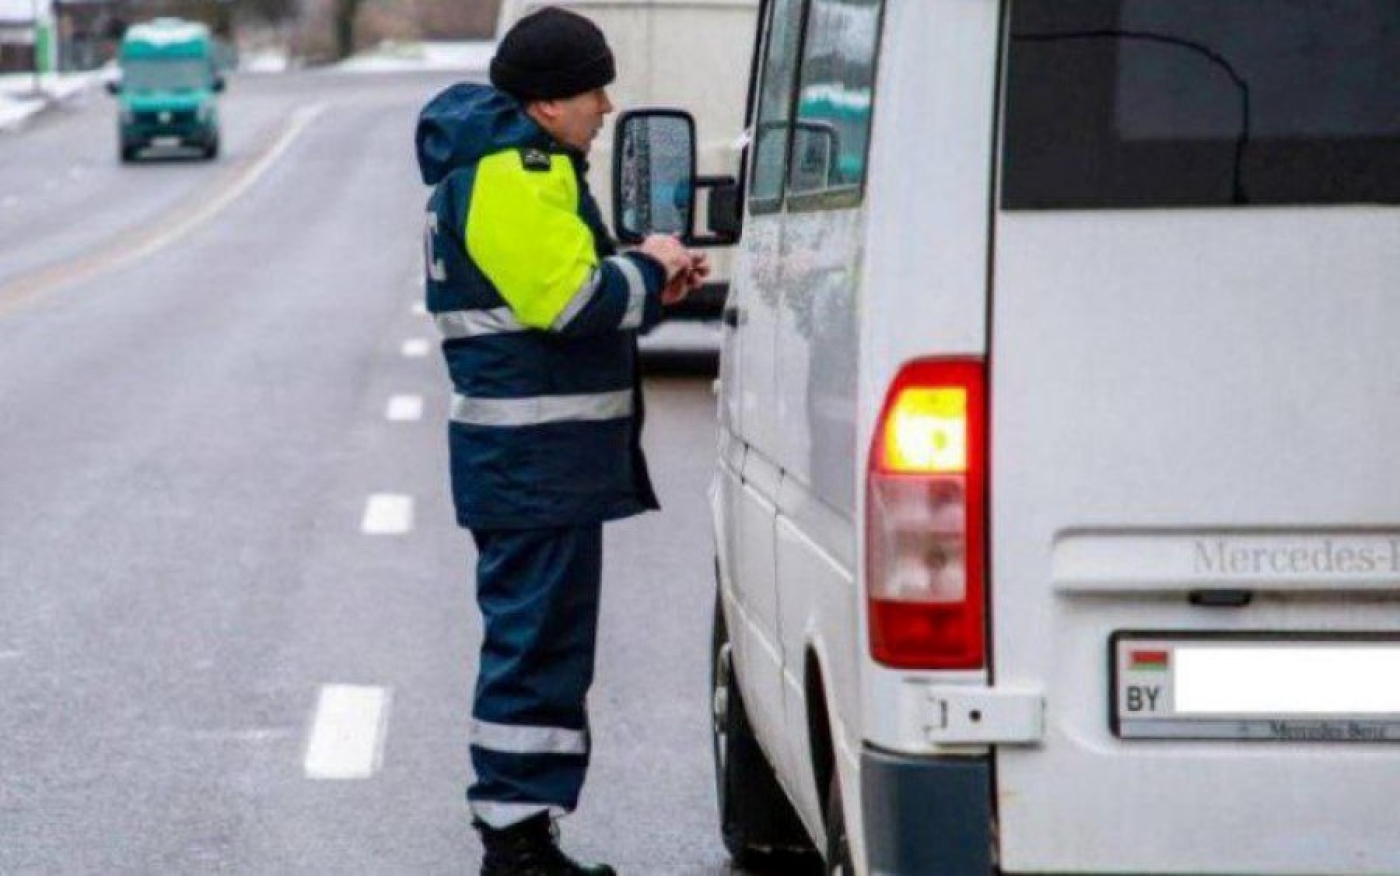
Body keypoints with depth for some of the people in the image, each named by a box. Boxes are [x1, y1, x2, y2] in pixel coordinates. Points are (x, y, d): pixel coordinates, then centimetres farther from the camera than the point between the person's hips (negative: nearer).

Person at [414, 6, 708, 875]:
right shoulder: (513, 175, -15)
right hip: (539, 462, -11)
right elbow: (572, 301, -23)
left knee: (539, 641, 15)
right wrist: (648, 270, -7)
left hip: (531, 461, 11)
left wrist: (648, 283, 10)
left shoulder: (526, 166, 19)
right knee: (539, 643, -8)